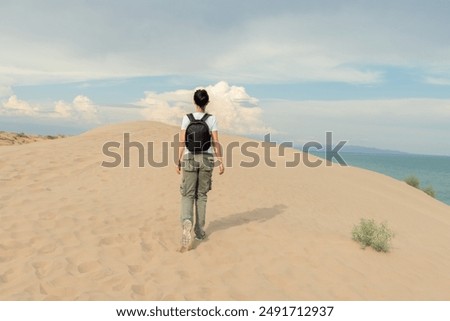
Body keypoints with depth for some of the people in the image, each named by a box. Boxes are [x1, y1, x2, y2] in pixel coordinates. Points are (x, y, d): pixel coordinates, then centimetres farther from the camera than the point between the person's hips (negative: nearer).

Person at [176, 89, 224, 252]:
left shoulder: (187, 118, -1)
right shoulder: (212, 119, -1)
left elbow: (182, 142, -4)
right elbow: (216, 142, -5)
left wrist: (179, 161, 3)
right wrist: (221, 162, 0)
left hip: (190, 159, -1)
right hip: (207, 159, 1)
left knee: (188, 195, 4)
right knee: (201, 195, 12)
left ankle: (187, 223, -24)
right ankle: (199, 231, 18)